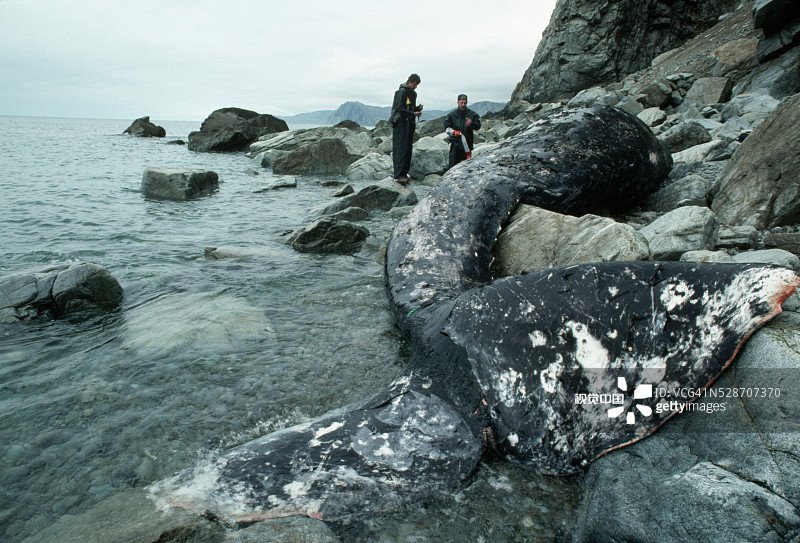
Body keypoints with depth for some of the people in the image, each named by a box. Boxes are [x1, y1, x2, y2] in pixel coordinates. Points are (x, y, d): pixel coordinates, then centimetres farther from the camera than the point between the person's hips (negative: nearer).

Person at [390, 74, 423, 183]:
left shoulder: (413, 93, 18)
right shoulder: (401, 92, -9)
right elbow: (400, 108, -16)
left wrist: (418, 108, 2)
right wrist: (413, 113, -21)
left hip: (409, 124, 9)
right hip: (401, 124, -9)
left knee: (408, 149, 8)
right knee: (401, 149, -12)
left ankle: (404, 173, 14)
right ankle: (398, 175, -14)